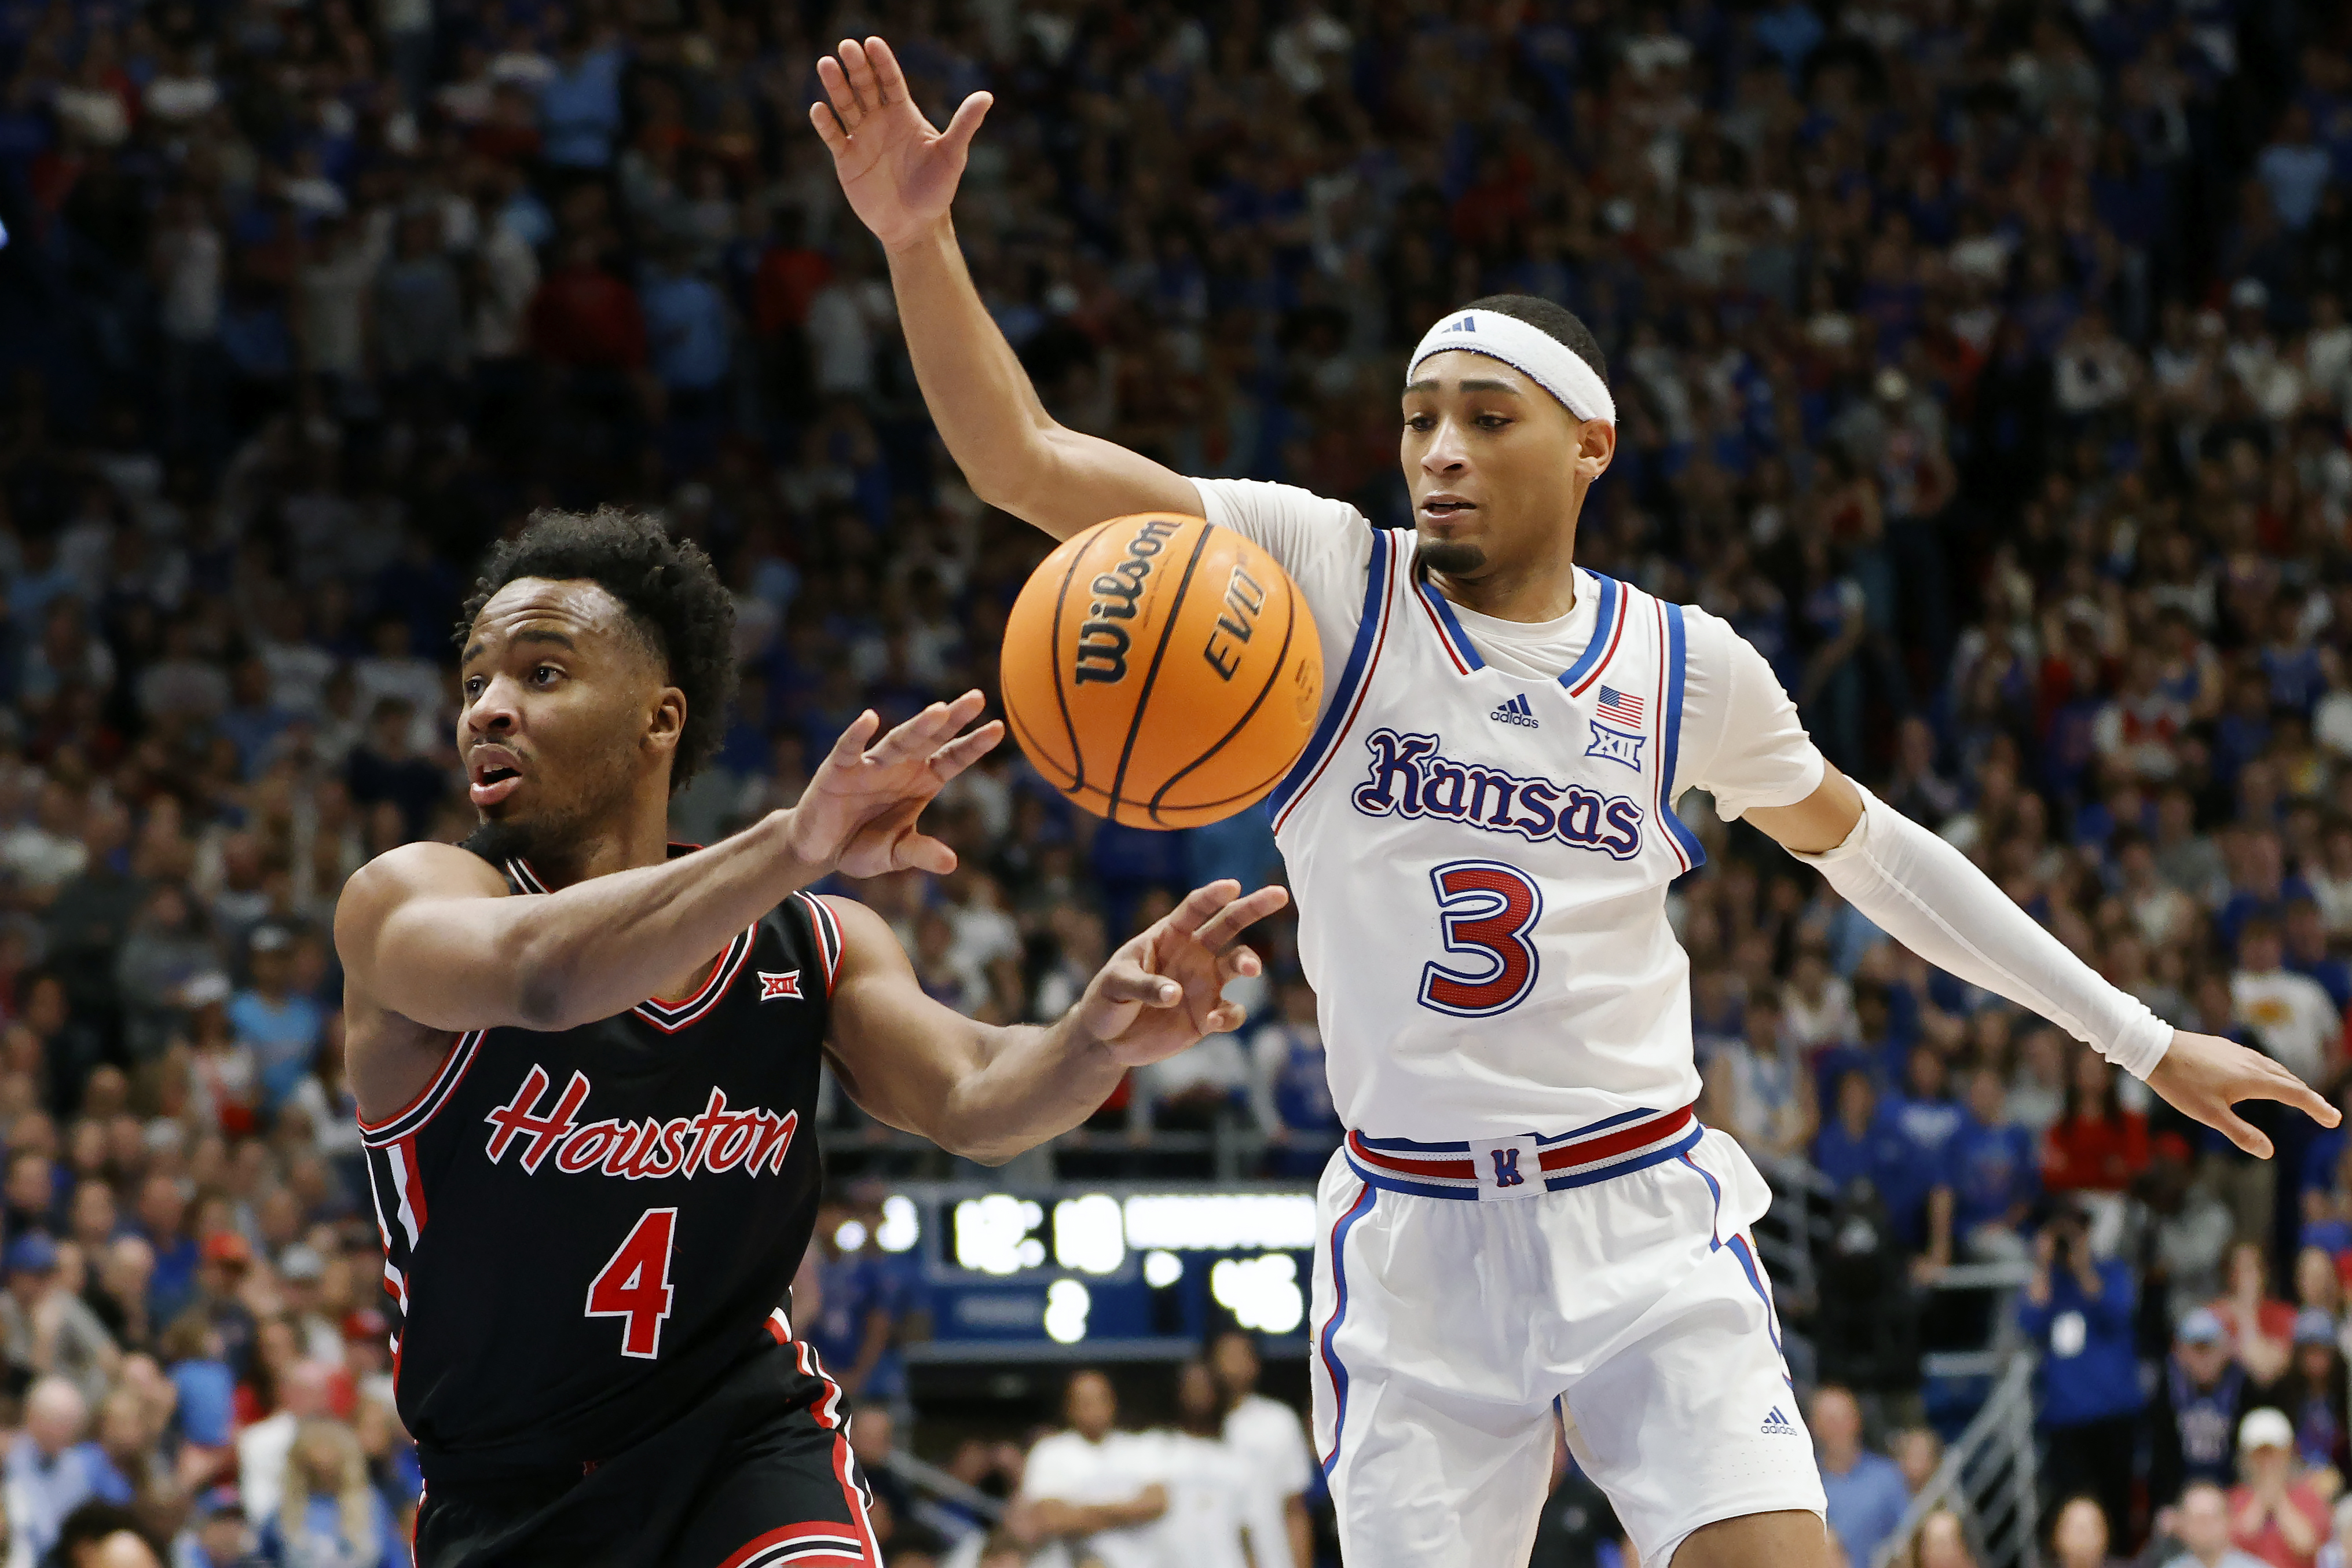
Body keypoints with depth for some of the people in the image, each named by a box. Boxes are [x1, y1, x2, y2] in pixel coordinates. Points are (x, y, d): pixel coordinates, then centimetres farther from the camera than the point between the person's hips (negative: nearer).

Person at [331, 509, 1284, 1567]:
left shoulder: (814, 949, -2)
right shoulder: (403, 902, -14)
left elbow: (971, 1101, -17)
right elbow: (539, 977, -36)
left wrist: (1100, 1038, -41)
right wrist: (794, 847, -51)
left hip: (745, 1444, 0)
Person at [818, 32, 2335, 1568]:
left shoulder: (1688, 665, 5)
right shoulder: (1326, 579, -2)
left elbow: (1860, 844, 21)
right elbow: (1026, 461, -9)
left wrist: (2144, 1039, 23)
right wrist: (923, 243, -25)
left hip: (1643, 1225, 1)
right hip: (1412, 1251, 0)